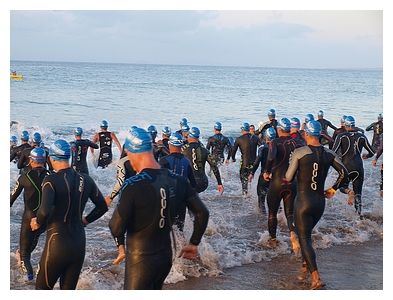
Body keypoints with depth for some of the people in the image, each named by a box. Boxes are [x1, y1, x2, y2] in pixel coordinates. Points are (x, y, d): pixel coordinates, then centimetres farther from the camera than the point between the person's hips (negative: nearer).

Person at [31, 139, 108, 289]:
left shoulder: (51, 180, -14)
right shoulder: (85, 179, 2)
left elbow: (45, 211, -27)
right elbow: (102, 207, 11)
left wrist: (37, 222, -7)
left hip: (57, 244, -5)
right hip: (79, 243, 5)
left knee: (42, 287, 9)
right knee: (69, 289, 14)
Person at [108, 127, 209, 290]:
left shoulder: (133, 185, -21)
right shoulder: (177, 181, -2)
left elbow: (117, 230, -19)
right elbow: (202, 213, 3)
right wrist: (194, 243, 15)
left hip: (140, 262, -6)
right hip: (166, 258, 7)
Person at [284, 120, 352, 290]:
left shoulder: (299, 152, -13)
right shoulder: (328, 154, 0)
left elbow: (288, 178, -9)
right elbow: (343, 172, 2)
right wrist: (333, 189, 14)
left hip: (303, 201, -5)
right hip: (320, 201, 5)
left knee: (304, 238, -1)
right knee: (306, 233, 25)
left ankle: (316, 278, -12)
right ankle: (306, 266, 27)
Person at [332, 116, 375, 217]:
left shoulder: (341, 136, -5)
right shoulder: (362, 137, 3)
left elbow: (333, 152, -12)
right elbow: (372, 152, 9)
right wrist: (366, 156, 30)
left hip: (346, 166, -2)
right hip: (359, 166, 2)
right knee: (358, 191, 10)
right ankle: (359, 211, -2)